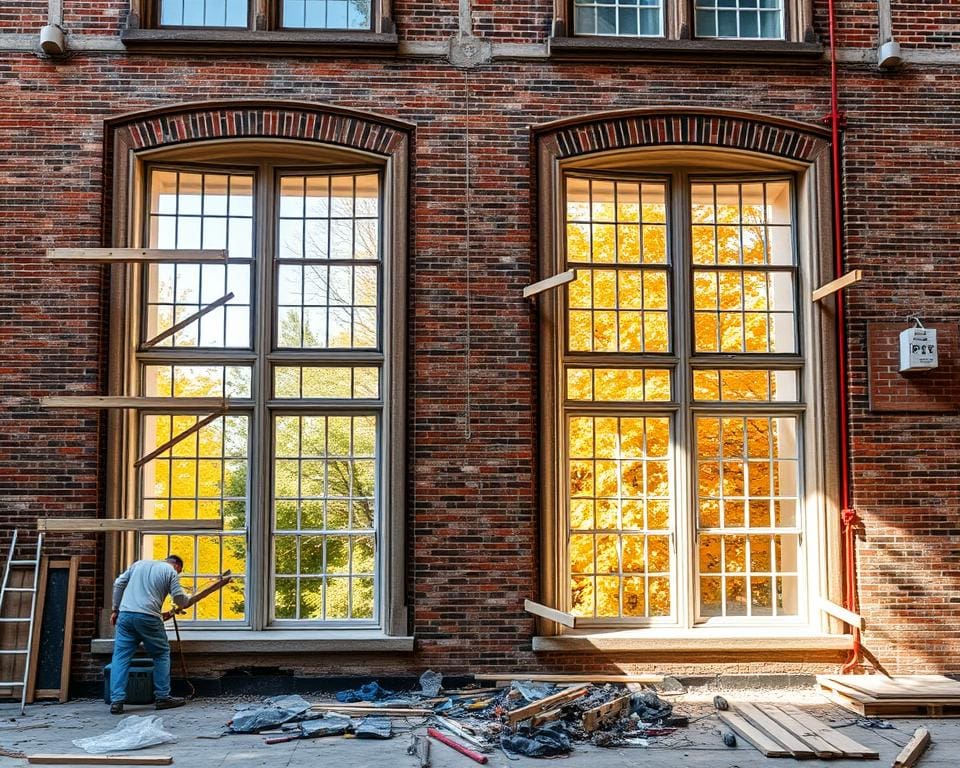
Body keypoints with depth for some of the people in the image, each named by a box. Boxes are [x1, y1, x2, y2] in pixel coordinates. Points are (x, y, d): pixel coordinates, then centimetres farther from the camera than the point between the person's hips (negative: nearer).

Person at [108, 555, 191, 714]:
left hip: (125, 614, 4)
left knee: (120, 657, 4)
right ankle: (163, 697, 12)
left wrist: (115, 609, 22)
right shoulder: (170, 571, 9)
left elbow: (118, 584, 19)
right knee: (161, 654, 11)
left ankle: (116, 701, -5)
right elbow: (179, 598, 2)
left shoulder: (139, 564, 24)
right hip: (148, 617, -4)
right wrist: (189, 599, 24)